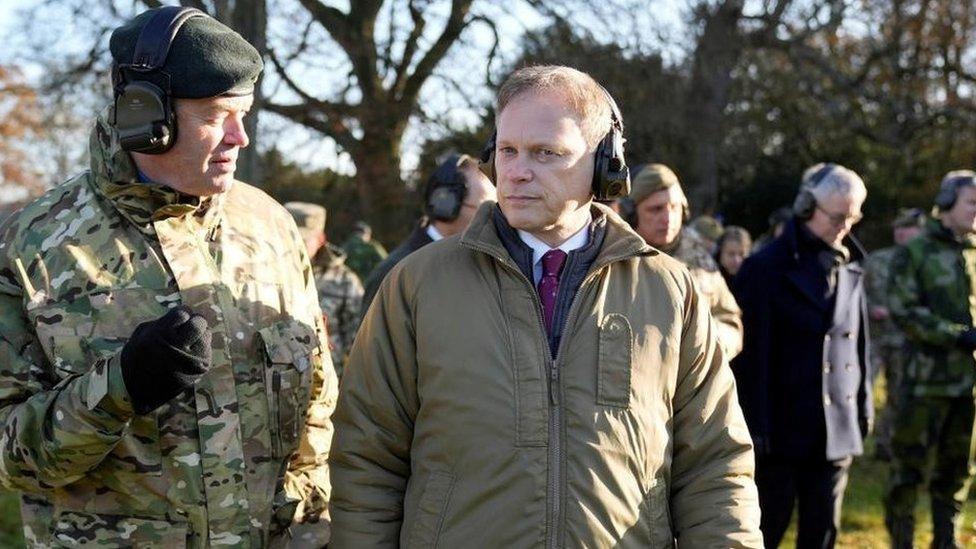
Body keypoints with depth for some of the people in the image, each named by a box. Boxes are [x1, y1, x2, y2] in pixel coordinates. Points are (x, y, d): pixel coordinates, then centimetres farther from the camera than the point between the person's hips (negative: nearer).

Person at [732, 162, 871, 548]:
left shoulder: (849, 269, 10)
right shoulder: (766, 268, -9)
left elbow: (858, 342, 17)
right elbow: (750, 354, -11)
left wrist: (864, 407, 13)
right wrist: (755, 427, -13)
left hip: (837, 430, 6)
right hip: (783, 430, -6)